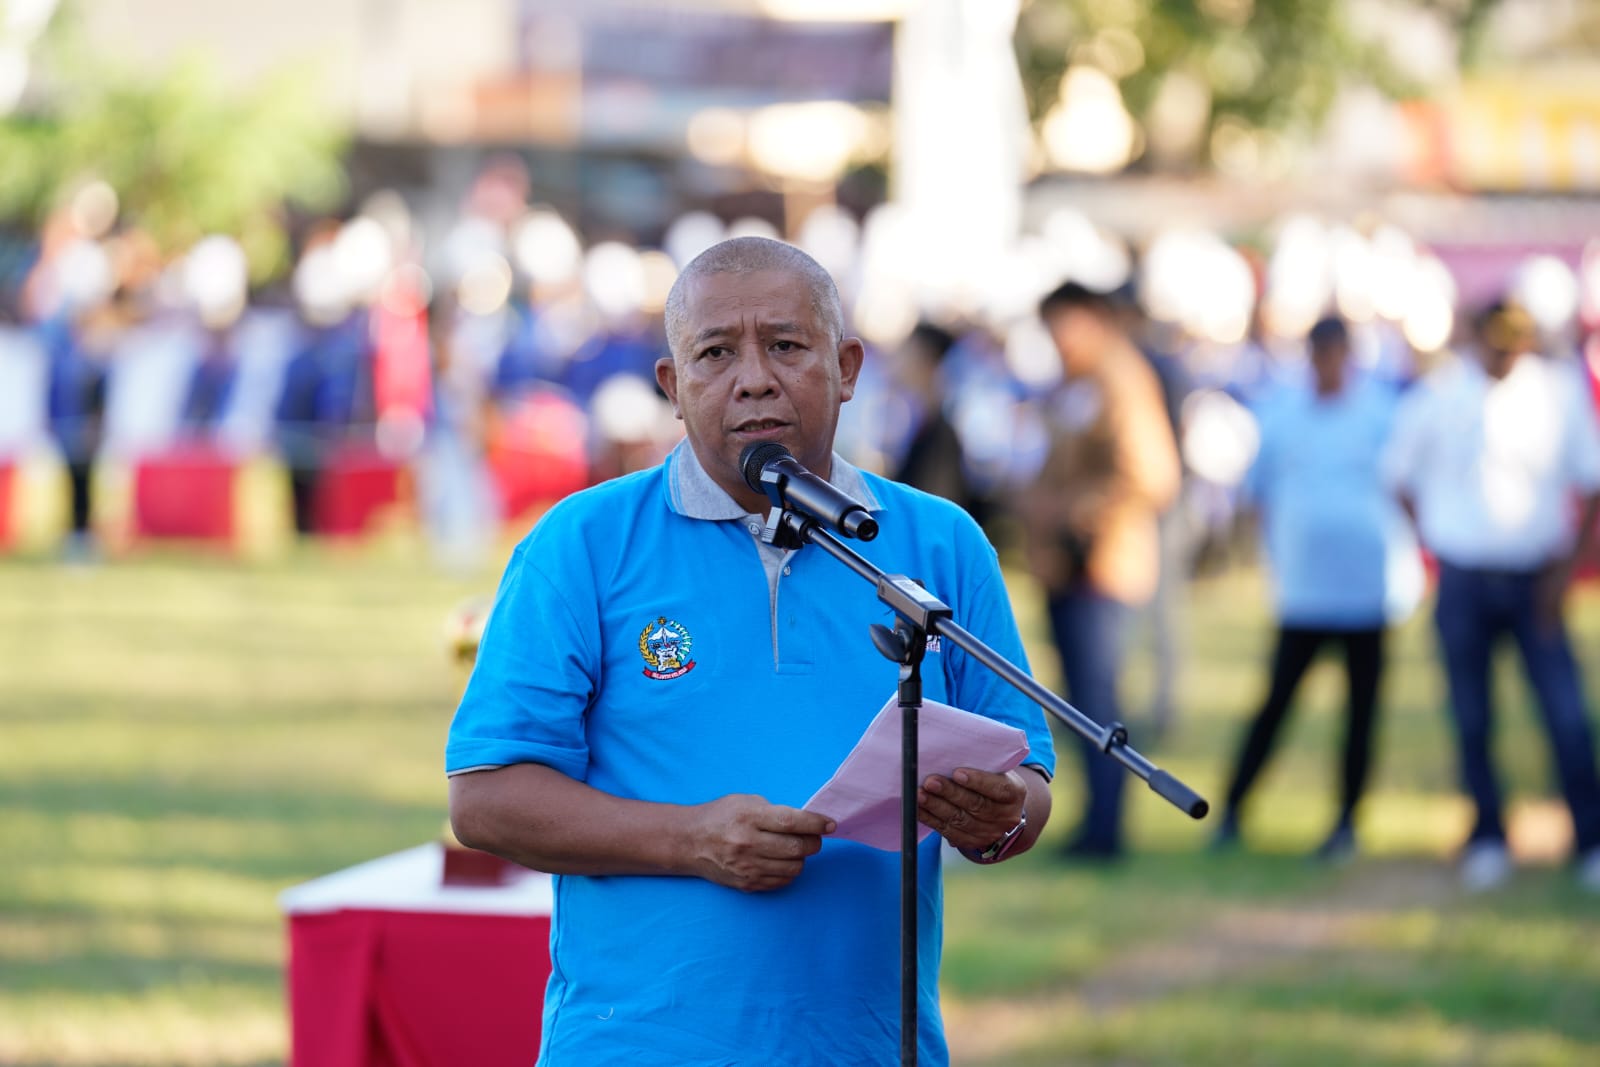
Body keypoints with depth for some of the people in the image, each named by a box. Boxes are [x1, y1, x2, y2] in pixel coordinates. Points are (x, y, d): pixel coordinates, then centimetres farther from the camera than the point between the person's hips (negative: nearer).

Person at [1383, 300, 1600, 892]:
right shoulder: (1438, 394, -1)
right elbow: (1400, 476, 10)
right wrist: (1434, 540, 3)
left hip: (1535, 579, 0)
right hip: (1464, 579, 0)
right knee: (1472, 720, 5)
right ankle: (1487, 839, 19)